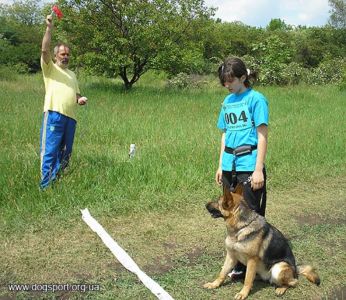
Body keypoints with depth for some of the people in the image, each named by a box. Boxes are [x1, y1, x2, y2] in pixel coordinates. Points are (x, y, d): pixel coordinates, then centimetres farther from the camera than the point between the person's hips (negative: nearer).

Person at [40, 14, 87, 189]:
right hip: (54, 115, -6)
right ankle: (45, 187, -4)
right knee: (49, 152, -8)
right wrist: (49, 28, -14)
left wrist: (80, 99, 5)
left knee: (65, 153, 10)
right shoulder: (50, 69, 8)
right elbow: (44, 50, -9)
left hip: (70, 117, 6)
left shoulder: (72, 74, 26)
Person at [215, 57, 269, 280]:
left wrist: (258, 170, -15)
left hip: (249, 167, -7)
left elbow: (262, 136, -10)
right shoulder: (228, 101, 12)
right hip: (230, 167, 7)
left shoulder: (256, 99, -7)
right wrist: (221, 165, 15)